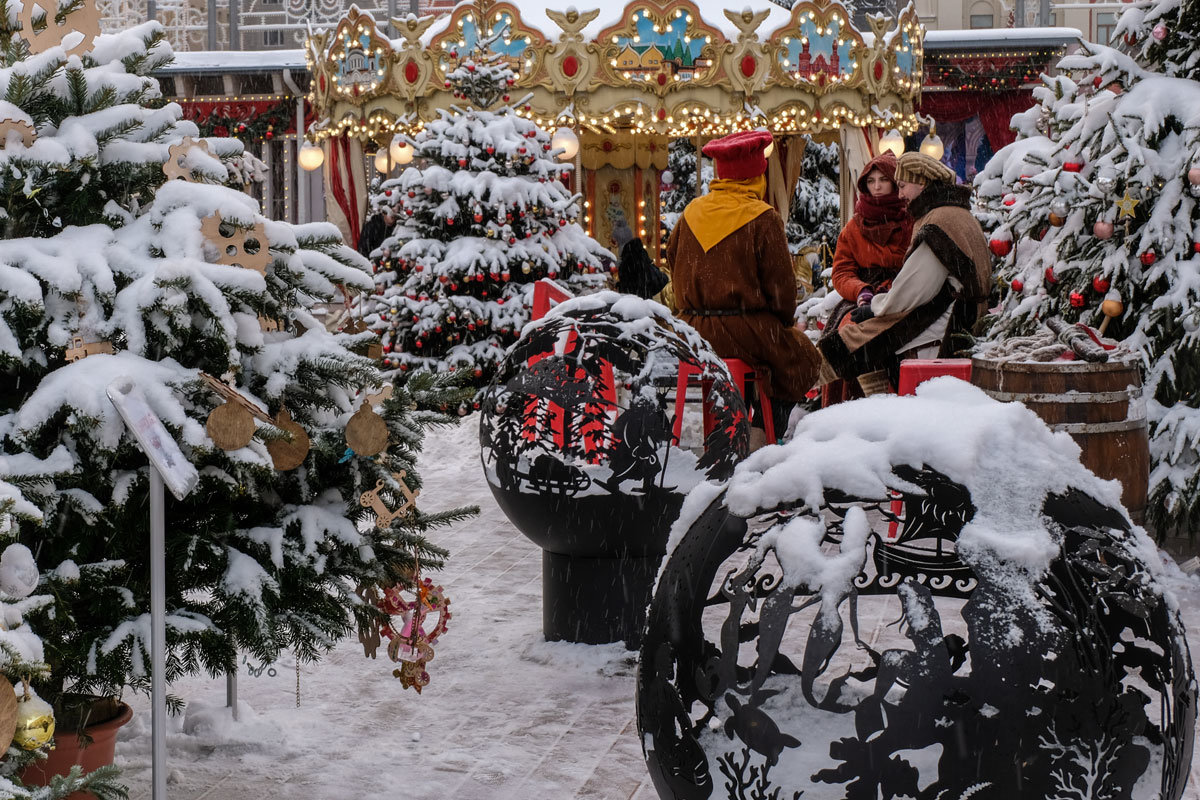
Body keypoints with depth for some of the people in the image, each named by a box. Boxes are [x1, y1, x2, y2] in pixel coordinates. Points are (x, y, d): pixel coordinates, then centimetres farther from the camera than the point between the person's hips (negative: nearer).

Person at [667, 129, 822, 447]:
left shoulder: (692, 212, 6)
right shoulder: (762, 218, -11)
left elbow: (672, 259, 17)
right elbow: (780, 281, -8)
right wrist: (784, 320, 9)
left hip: (694, 328, 6)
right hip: (745, 330, -6)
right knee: (801, 359, 17)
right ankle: (761, 437, 8)